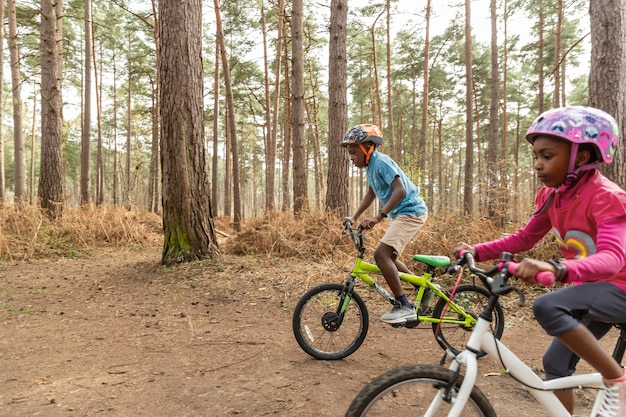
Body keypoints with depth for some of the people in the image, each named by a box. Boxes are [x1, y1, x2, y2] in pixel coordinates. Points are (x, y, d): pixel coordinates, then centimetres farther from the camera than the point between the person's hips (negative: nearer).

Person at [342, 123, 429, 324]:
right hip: (402, 213, 10)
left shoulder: (381, 161, -18)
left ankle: (403, 306, -12)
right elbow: (371, 194, 21)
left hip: (410, 211, -10)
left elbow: (400, 190, -28)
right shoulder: (371, 165, 11)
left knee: (381, 254, -19)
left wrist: (378, 216, -33)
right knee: (387, 257, 15)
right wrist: (354, 217, 14)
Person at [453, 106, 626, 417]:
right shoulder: (552, 196, -2)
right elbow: (523, 239, 3)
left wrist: (557, 269, -59)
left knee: (546, 307, -32)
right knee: (556, 361, 8)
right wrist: (476, 250, -13)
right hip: (590, 288, 8)